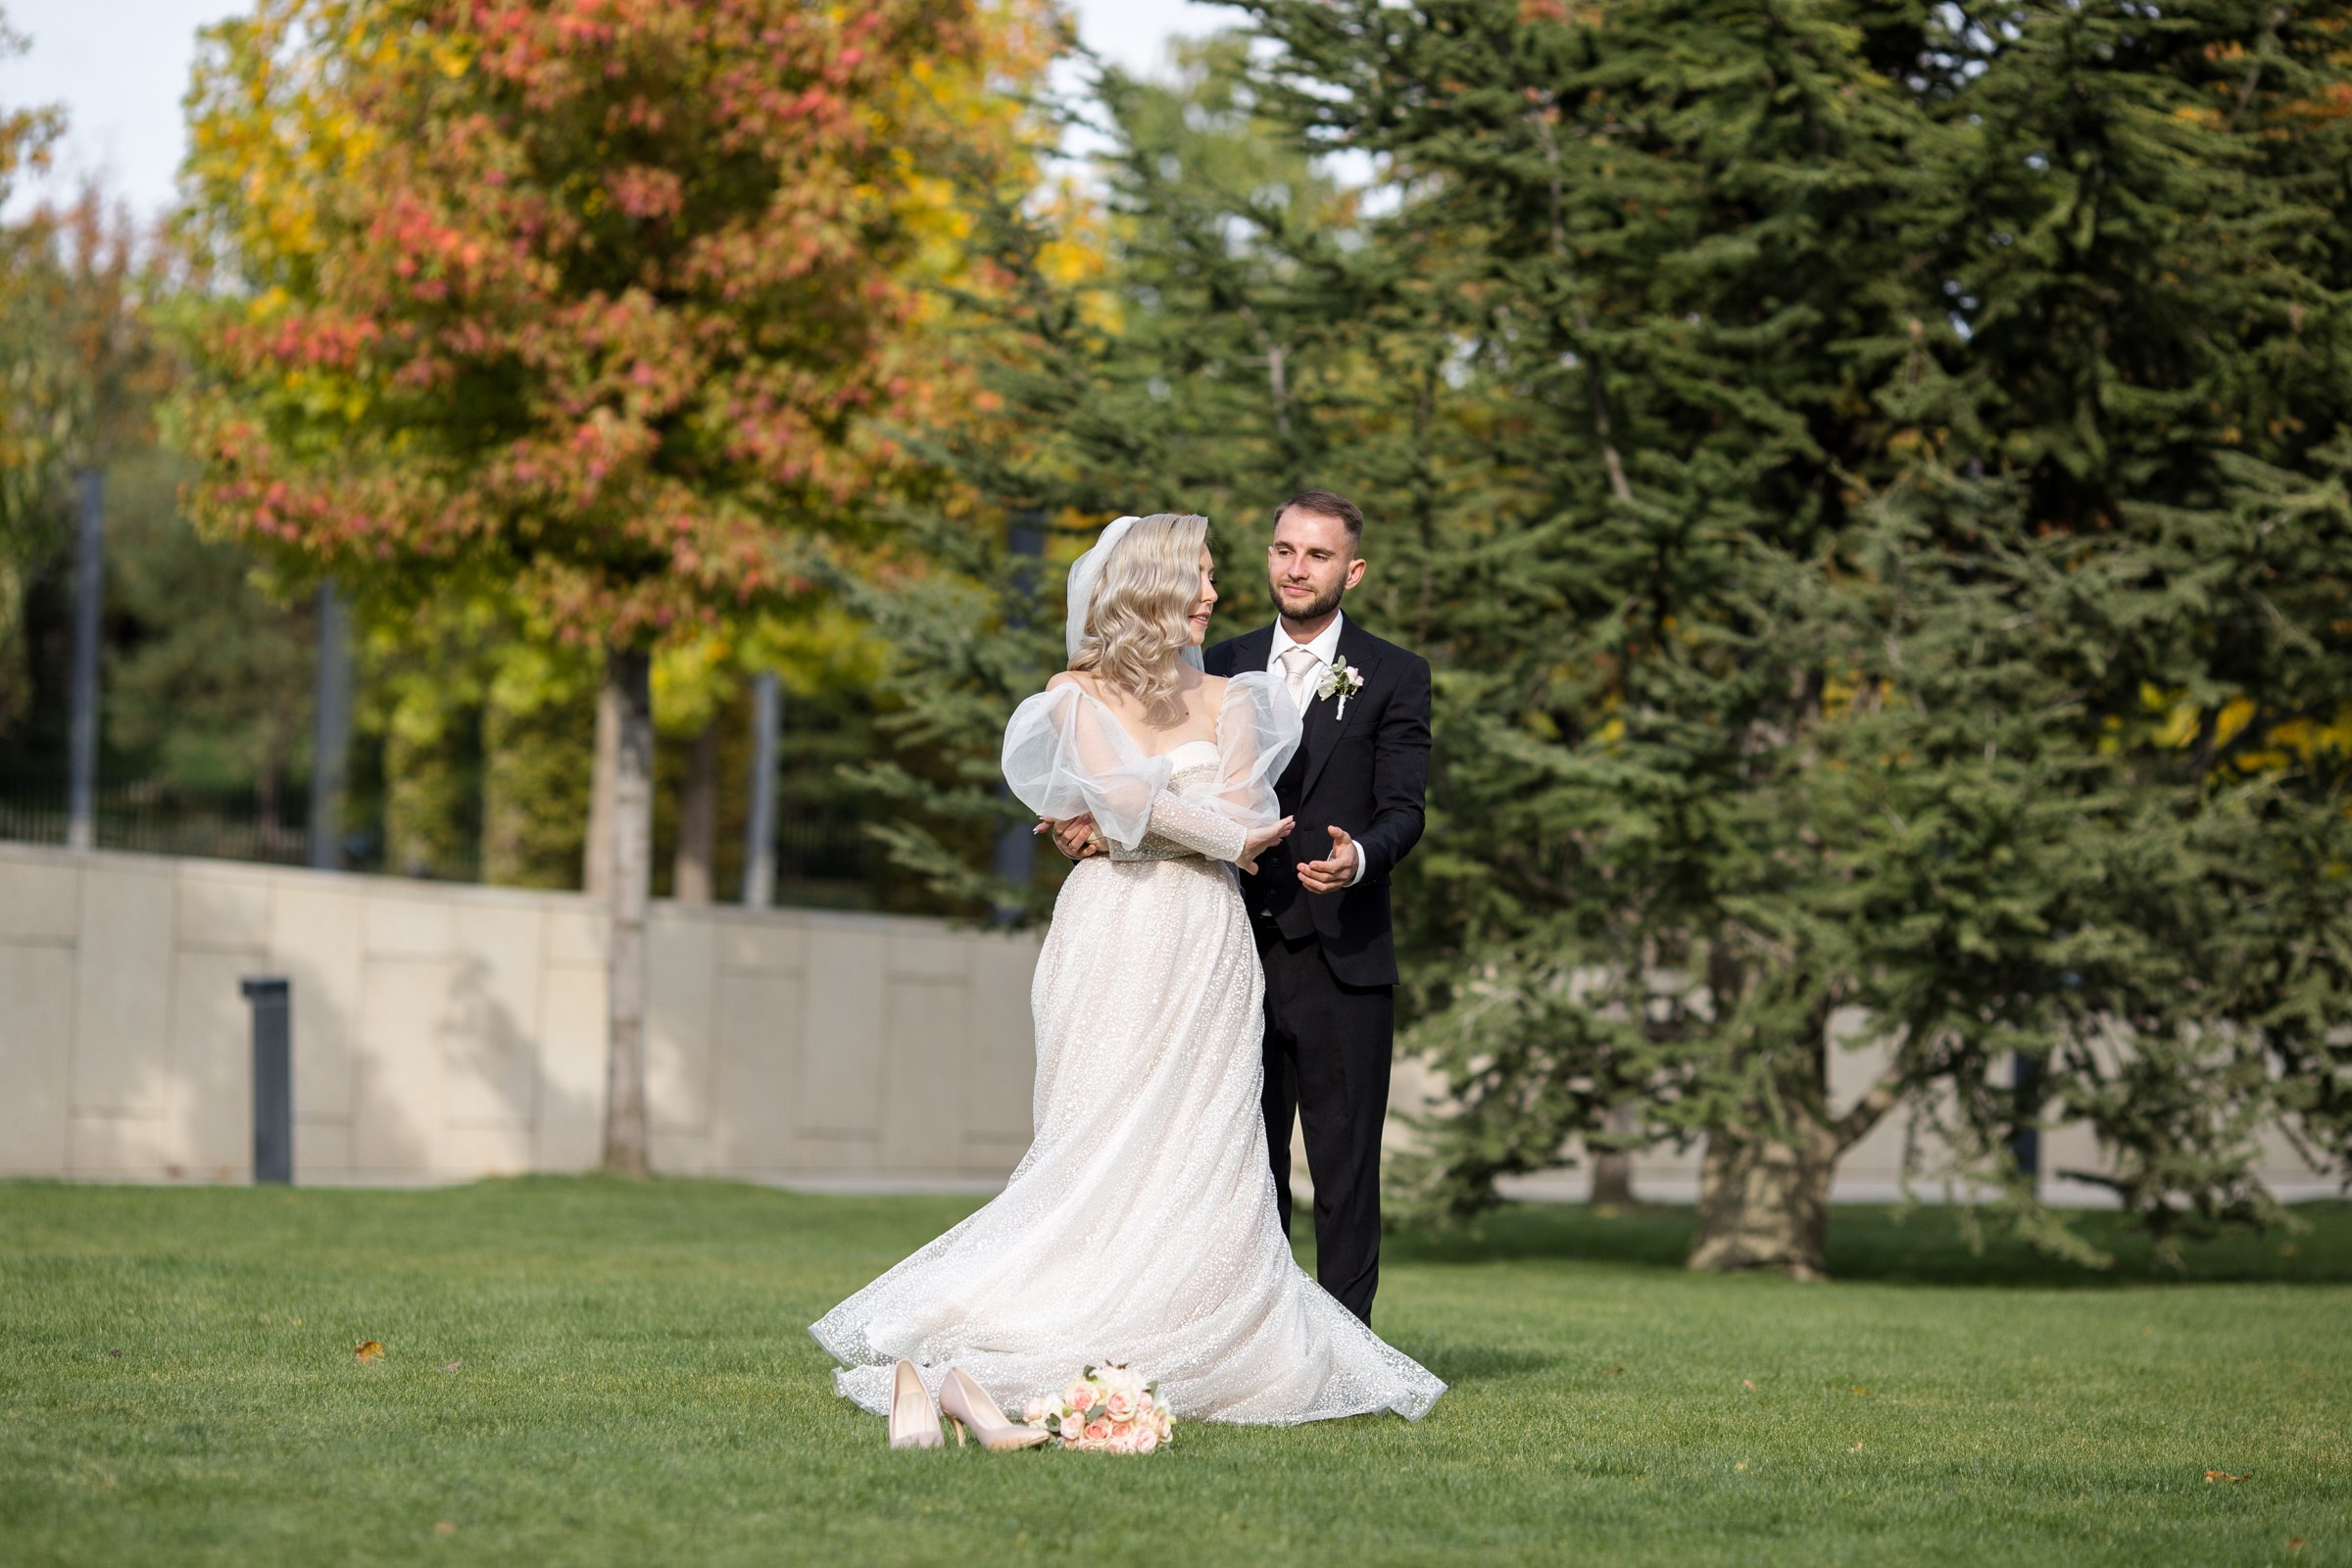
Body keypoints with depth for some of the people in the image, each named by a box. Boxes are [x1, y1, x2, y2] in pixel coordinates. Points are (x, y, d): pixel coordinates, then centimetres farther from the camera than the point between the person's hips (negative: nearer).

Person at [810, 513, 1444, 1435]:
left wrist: (1117, 822, -6)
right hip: (1118, 940, -3)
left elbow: (1241, 804, -1)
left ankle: (1192, 1359, -3)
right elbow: (1122, 797, -9)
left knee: (1205, 1156, -3)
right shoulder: (1078, 696, 7)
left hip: (1208, 947, 3)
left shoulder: (1228, 699, 15)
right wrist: (1229, 836, -3)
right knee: (1107, 1148, -10)